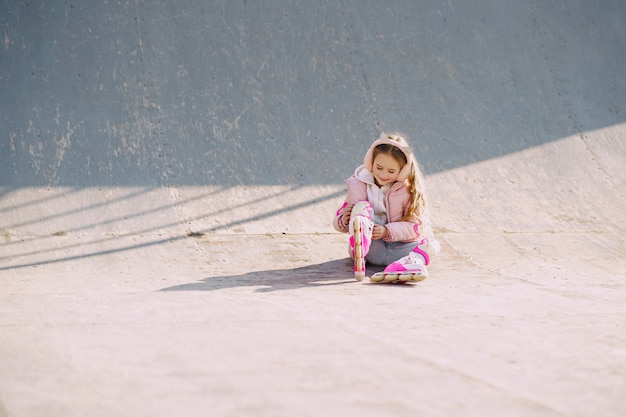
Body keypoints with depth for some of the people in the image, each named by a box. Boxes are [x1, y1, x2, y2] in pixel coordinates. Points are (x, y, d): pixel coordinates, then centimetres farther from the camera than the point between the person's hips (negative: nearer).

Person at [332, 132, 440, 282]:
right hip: (370, 247, -1)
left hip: (400, 247, 1)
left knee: (432, 245, -23)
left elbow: (416, 224, -7)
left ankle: (414, 260, -58)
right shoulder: (359, 184, 1)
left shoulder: (410, 188, -1)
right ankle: (359, 259, -49)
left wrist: (387, 231, -21)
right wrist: (343, 221, -21)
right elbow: (339, 222, 4)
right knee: (361, 206, -23)